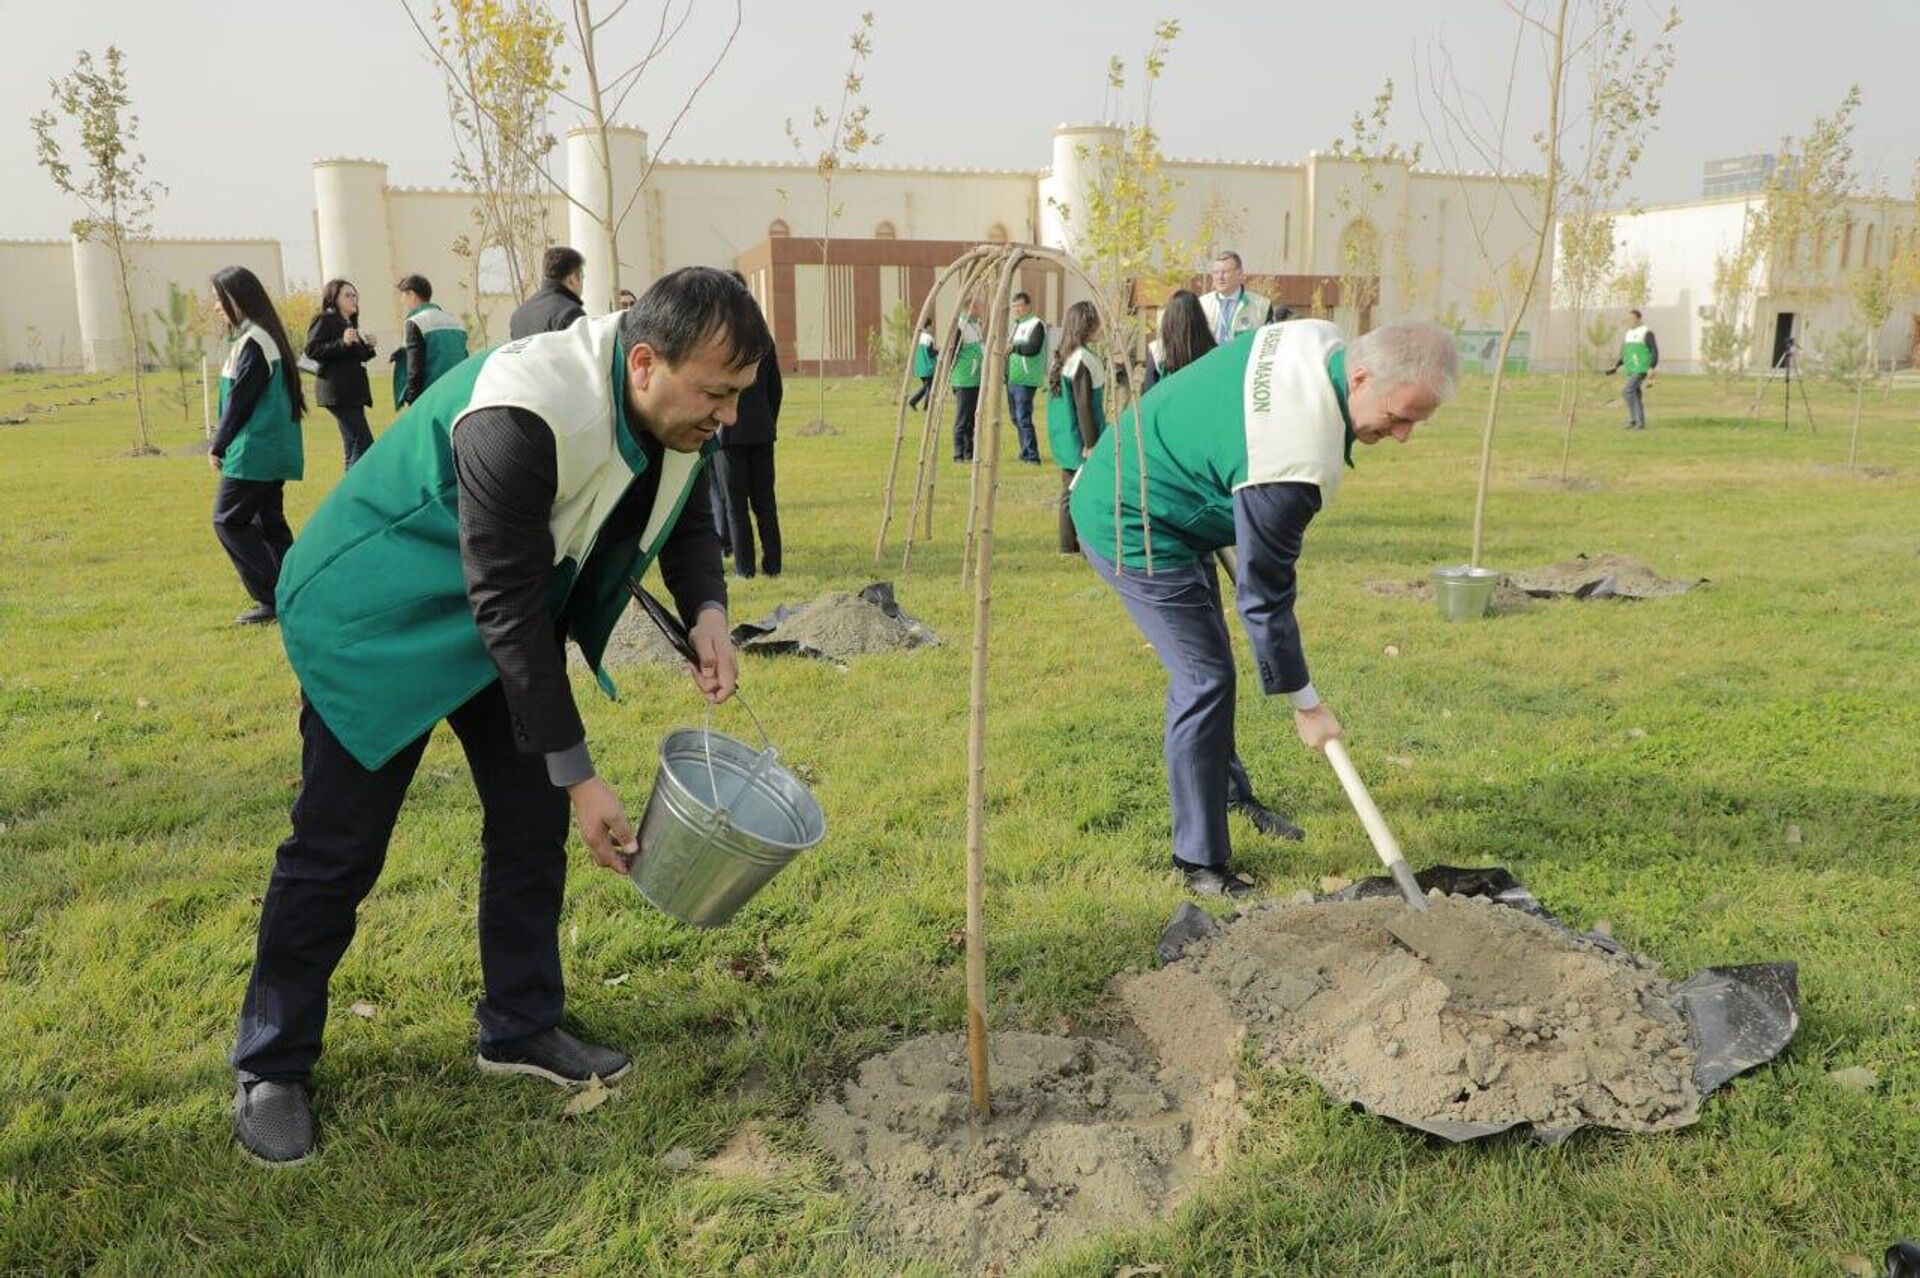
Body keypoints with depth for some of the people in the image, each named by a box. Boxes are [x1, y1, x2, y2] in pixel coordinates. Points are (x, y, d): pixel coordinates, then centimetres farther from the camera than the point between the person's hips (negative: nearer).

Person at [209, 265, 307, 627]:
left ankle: (271, 598, -4)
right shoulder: (265, 336, 14)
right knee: (268, 521, 12)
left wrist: (218, 446, -6)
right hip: (273, 449, 9)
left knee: (229, 521, -3)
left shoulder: (252, 342, -16)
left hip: (253, 452, -9)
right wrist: (224, 443, 14)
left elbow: (239, 400, -16)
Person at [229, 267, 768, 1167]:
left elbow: (686, 520, 6)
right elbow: (510, 611, -33)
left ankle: (520, 1027, 23)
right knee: (336, 848, 0)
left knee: (532, 820, 6)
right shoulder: (522, 417, -37)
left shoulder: (675, 409, -12)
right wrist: (579, 776, -29)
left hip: (506, 616, 7)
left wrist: (706, 612, -15)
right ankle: (269, 1068, 18)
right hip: (382, 616, -7)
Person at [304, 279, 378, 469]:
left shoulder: (349, 323, 21)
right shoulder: (325, 320, -4)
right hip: (338, 391, -9)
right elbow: (312, 350, -15)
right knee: (363, 445, -16)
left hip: (353, 392, 9)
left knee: (354, 448, 9)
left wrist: (368, 347, 9)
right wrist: (343, 343, -24)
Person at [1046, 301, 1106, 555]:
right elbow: (1084, 407, -18)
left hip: (1062, 438, 9)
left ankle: (1068, 545, 14)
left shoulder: (1060, 357, 11)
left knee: (1070, 491, 11)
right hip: (1079, 437, -9)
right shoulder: (1084, 360, -15)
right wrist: (1091, 445, -16)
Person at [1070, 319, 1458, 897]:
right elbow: (1265, 596, -25)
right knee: (1205, 680, -8)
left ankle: (1229, 790, 39)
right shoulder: (1297, 464, -33)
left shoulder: (1319, 340, -7)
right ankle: (1201, 863, 1)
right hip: (1134, 530, -10)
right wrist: (1305, 703, -13)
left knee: (1204, 664, 21)